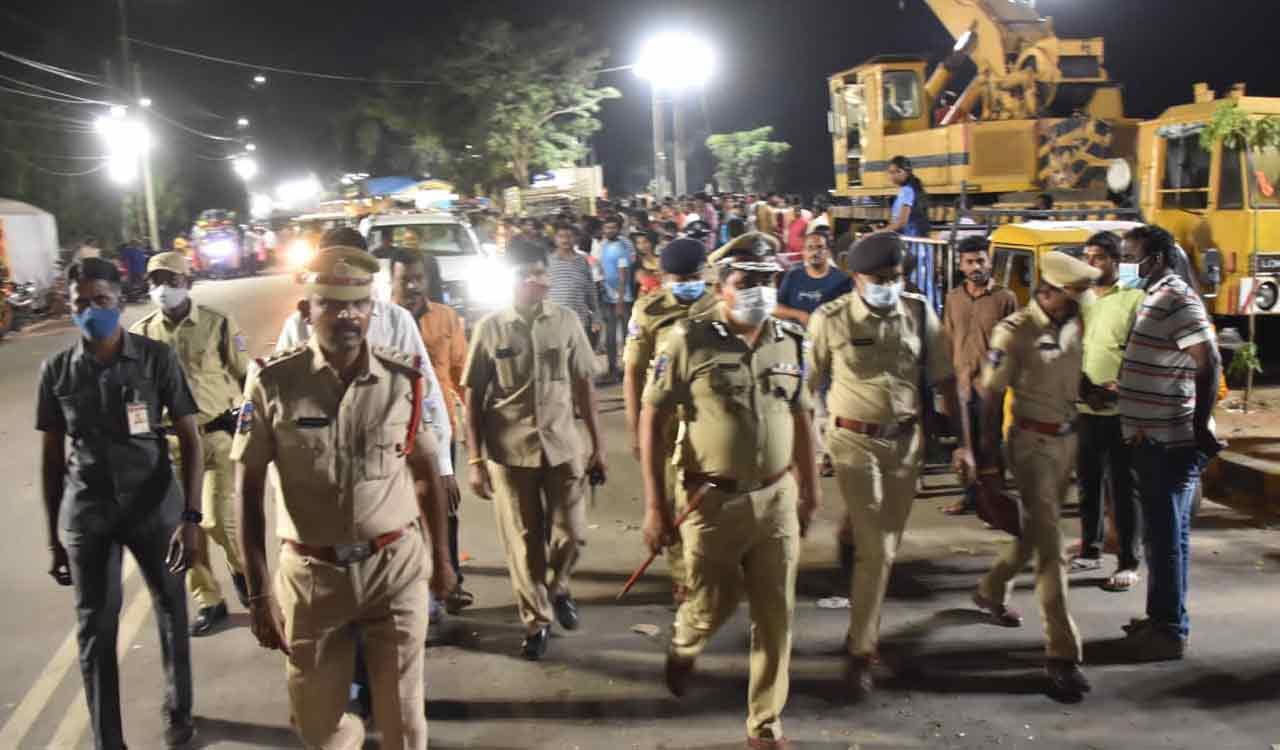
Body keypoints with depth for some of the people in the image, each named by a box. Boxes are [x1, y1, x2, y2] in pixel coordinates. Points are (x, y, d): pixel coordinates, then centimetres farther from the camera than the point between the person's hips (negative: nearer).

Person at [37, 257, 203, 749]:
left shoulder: (157, 358, -7)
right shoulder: (57, 371, 0)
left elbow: (190, 441, -5)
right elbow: (52, 459, 6)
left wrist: (190, 517, -13)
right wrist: (53, 539, 7)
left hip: (154, 505, -1)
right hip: (86, 514, 1)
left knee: (172, 612, 11)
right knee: (95, 627, 6)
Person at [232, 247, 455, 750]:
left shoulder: (403, 379, -5)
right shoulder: (274, 383, -10)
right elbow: (248, 489, -5)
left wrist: (440, 555, 14)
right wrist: (258, 592, -7)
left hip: (396, 565, 0)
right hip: (312, 573, 0)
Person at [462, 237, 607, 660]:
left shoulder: (566, 322, 0)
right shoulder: (489, 328, -5)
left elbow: (584, 386, 6)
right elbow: (473, 397, -1)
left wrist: (598, 446, 4)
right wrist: (475, 461, -5)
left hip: (561, 445, 1)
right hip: (509, 451, -1)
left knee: (571, 532, 4)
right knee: (523, 544, 7)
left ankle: (558, 588, 36)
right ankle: (536, 622, 26)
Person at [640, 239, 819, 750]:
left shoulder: (791, 342, 3)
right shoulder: (689, 340, -10)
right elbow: (653, 420, -7)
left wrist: (809, 488, 17)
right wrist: (655, 505, -9)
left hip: (777, 498, 3)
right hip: (714, 500, -3)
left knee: (775, 615, 9)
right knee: (711, 606, 10)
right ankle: (683, 646, 47)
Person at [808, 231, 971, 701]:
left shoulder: (919, 313, -1)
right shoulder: (830, 320, -10)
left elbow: (945, 380, 5)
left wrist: (961, 441, 3)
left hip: (907, 440, 4)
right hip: (856, 442, -4)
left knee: (888, 545, 15)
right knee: (874, 547, -7)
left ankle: (866, 626, 37)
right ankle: (860, 651, 6)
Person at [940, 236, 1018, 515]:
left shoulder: (1005, 297, -4)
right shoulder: (953, 298, 8)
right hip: (961, 383, 4)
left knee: (990, 446, 2)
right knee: (967, 444, 12)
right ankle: (972, 496, 25)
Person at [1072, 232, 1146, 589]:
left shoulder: (1134, 300, -6)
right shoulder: (1078, 299, 11)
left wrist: (1122, 389, -20)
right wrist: (1081, 387, -5)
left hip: (1120, 412, -5)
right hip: (1083, 408, 5)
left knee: (1123, 489, 1)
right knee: (1088, 483, 15)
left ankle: (1128, 564, 10)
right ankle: (1090, 551, 29)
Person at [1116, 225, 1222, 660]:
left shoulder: (1175, 300, -15)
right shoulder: (1155, 298, 15)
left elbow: (1209, 364, -21)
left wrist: (1199, 428, -20)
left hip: (1170, 442, -10)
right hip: (1154, 440, 10)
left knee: (1167, 535, -3)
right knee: (1162, 533, 17)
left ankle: (1171, 632, 6)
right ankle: (1162, 617, 29)